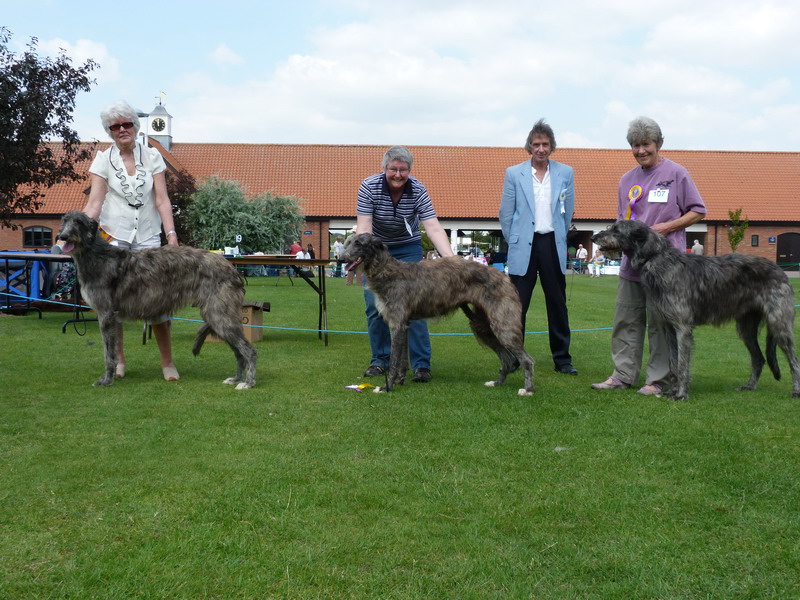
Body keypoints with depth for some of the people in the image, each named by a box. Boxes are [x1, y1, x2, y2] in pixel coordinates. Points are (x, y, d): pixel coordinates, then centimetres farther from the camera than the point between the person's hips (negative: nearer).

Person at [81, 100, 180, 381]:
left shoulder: (152, 156, 4)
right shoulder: (103, 160, 1)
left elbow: (162, 200, -1)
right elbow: (94, 202, -6)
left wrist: (171, 234, -12)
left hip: (148, 237, 0)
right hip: (113, 235, 0)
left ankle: (167, 361, 5)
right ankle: (118, 359, 15)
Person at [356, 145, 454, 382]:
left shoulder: (418, 190, -18)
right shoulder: (369, 186, -19)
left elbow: (433, 227, -25)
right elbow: (363, 226, -24)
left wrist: (450, 258, -38)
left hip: (408, 249, -1)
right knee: (375, 306, 0)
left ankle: (422, 364, -5)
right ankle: (380, 360, 14)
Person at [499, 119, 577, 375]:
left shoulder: (565, 173, 5)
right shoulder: (514, 174, 1)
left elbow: (568, 211, 12)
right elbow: (506, 213, 5)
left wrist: (558, 238, 13)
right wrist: (514, 241, 6)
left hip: (553, 245, 2)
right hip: (523, 247, -2)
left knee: (558, 304, 7)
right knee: (517, 305, 0)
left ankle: (562, 358, 16)